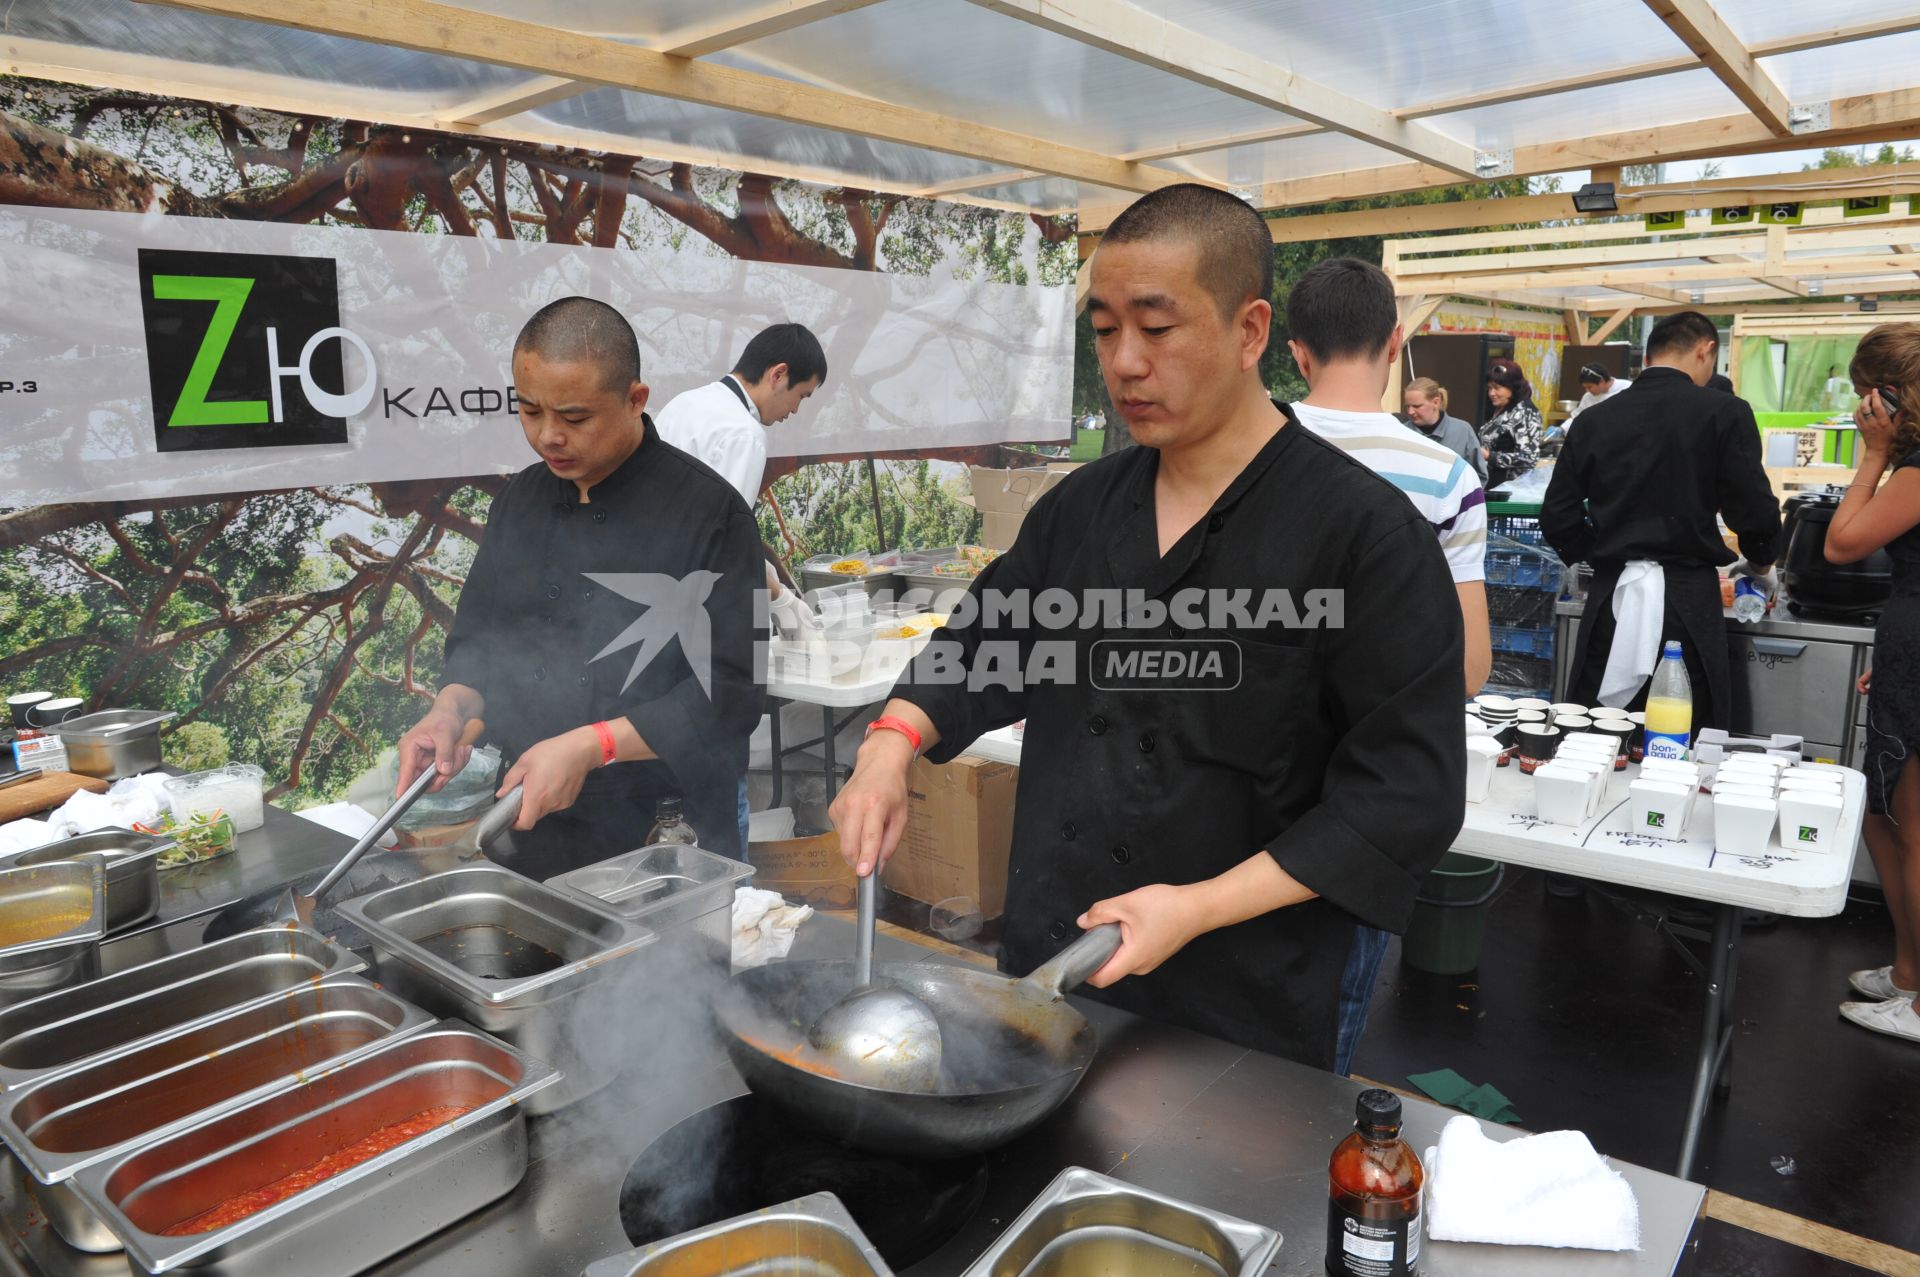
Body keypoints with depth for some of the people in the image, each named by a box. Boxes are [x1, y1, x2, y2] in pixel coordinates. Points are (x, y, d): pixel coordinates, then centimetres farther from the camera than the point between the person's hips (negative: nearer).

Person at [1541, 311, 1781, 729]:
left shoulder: (1595, 418, 5)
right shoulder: (1724, 412, -4)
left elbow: (1557, 517, 5)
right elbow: (1753, 512, -5)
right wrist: (1761, 564, 15)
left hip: (1611, 596, 3)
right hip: (1687, 599, -3)